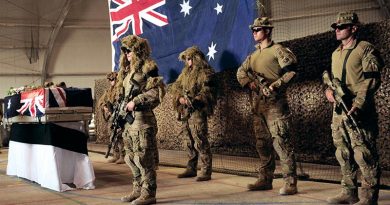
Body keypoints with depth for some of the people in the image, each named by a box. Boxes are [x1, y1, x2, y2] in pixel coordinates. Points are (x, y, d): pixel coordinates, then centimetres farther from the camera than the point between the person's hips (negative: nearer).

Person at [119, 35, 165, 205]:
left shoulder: (148, 68, -7)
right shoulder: (132, 70, 19)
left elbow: (157, 92, -16)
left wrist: (136, 101, -17)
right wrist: (123, 109, 17)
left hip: (142, 120, -10)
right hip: (129, 120, 10)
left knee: (143, 158, -7)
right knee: (131, 158, 13)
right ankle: (138, 190, 22)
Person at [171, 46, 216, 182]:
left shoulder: (205, 73, -5)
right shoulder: (185, 72, 18)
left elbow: (206, 92, -14)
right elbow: (176, 86, 17)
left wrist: (193, 101, -24)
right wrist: (180, 98, -2)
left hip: (197, 111, -8)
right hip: (185, 112, 8)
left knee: (200, 141, -12)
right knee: (189, 141, 13)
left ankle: (206, 171, -9)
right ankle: (191, 169, 21)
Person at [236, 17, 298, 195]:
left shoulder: (278, 50, -4)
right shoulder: (253, 55, 19)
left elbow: (292, 70, -11)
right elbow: (241, 72, 24)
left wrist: (275, 85, -18)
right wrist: (249, 83, 3)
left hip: (274, 103, -8)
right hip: (257, 104, 8)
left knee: (281, 142, -12)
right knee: (262, 143, 12)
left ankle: (290, 183, -10)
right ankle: (265, 179, 20)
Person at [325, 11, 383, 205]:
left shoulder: (365, 49, -4)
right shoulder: (336, 54, 19)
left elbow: (372, 80, -12)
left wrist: (357, 106, -20)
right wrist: (329, 90, 6)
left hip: (359, 111, -8)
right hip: (339, 110, 8)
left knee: (364, 154, -8)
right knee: (344, 154, 11)